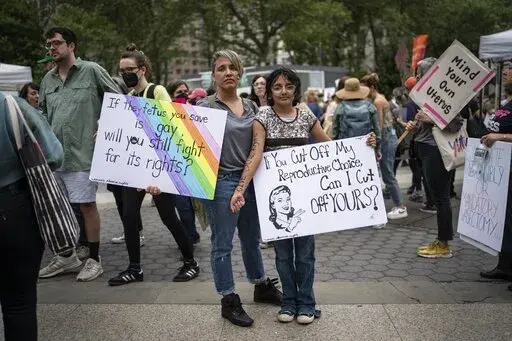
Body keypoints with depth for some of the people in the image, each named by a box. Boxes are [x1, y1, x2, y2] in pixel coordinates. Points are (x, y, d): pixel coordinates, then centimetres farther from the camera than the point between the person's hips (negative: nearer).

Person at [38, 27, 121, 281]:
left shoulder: (91, 71, -4)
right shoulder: (48, 79, 12)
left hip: (81, 152, -6)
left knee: (86, 204, -1)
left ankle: (94, 259, 13)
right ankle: (66, 256, 29)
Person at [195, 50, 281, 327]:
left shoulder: (251, 106, 9)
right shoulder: (205, 107, -7)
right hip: (221, 181, -5)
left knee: (252, 239, 19)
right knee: (223, 244, 4)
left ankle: (261, 287, 37)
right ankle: (229, 301, 17)